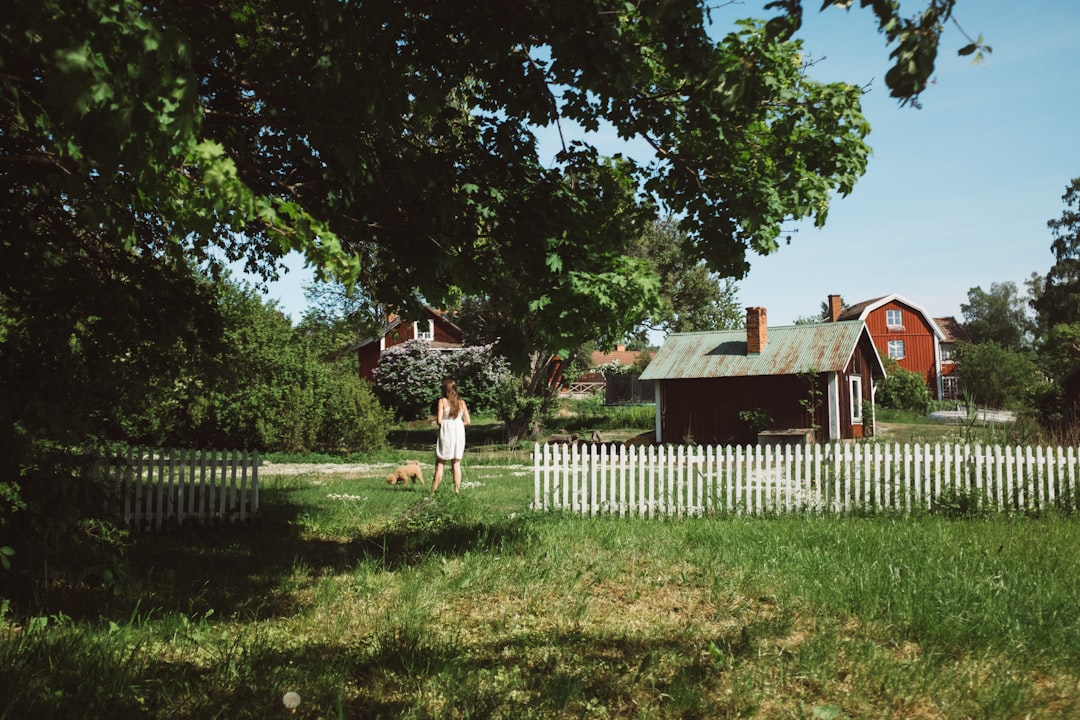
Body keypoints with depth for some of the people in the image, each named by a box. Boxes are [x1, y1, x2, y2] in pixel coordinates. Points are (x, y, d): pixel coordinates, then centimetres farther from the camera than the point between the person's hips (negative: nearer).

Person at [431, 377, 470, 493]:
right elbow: (467, 421, 3)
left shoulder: (442, 401, -5)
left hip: (446, 432, -3)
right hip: (459, 432, 3)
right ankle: (457, 490, 6)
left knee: (440, 463, 3)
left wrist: (445, 423, 10)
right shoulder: (461, 402, 5)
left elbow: (439, 420, -10)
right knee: (456, 463, 8)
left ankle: (434, 489, 1)